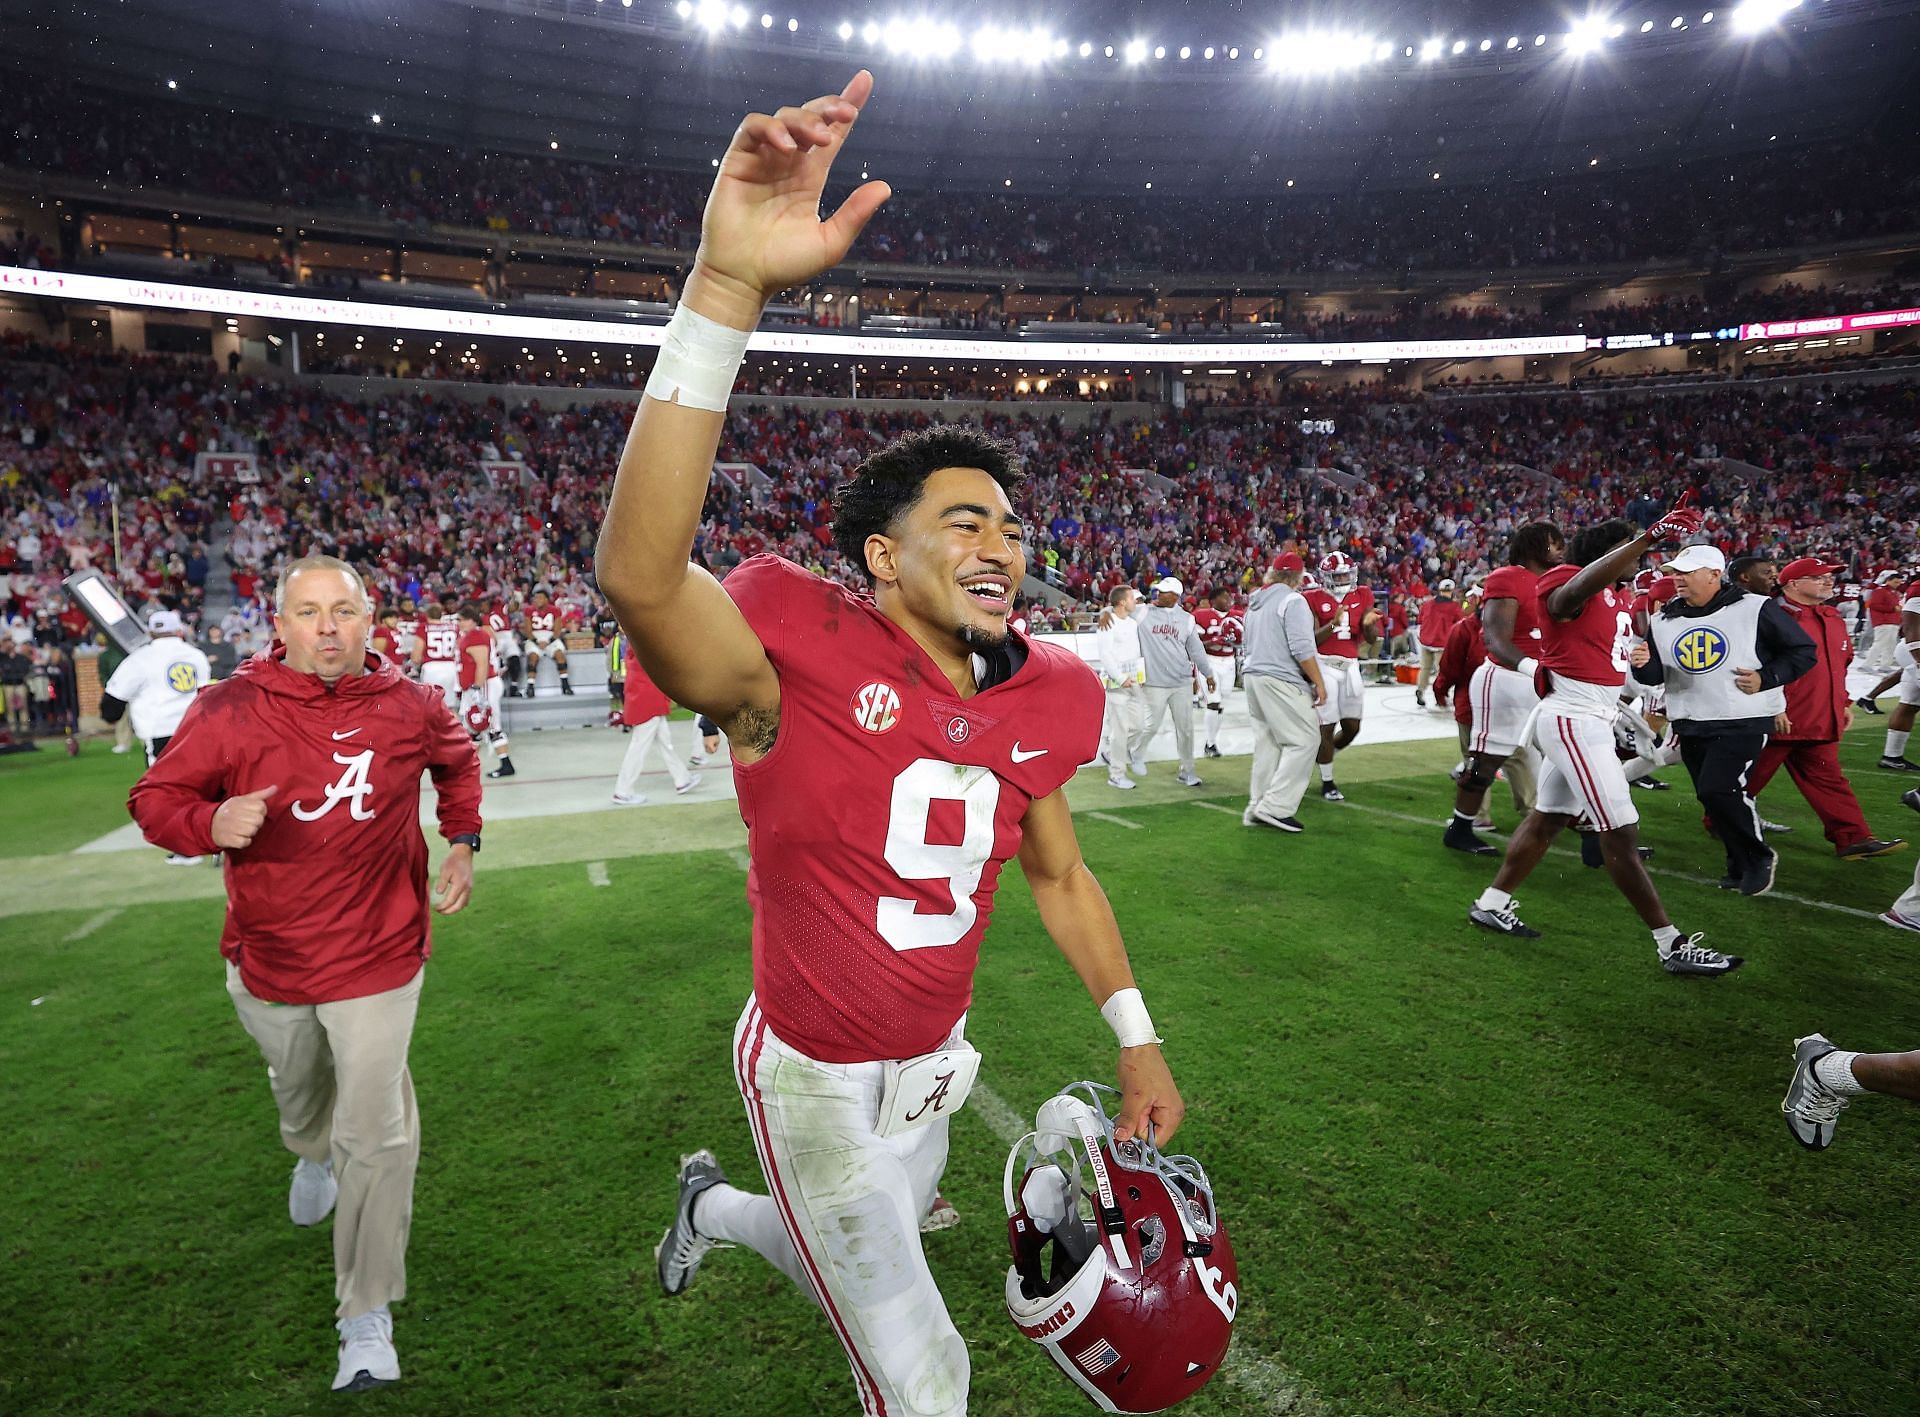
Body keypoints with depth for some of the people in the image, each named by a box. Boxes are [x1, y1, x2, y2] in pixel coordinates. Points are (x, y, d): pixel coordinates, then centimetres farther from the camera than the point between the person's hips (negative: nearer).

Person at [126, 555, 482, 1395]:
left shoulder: (409, 708, -8)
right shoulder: (230, 711, -13)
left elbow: (456, 762, 13)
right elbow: (154, 799, -5)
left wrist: (463, 843, 6)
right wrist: (210, 823, -26)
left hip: (377, 957, -1)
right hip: (269, 958, 2)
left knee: (376, 1136, -2)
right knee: (299, 1096, 27)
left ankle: (367, 1319, 15)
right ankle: (313, 1155, 65)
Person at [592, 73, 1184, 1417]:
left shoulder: (1041, 699, -7)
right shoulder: (807, 654, -26)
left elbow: (1059, 873, 7)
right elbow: (639, 574, -46)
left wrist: (1137, 1038, 7)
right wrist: (729, 287, -53)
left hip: (935, 1057, 6)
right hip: (820, 1078, -6)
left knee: (862, 1258, 33)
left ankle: (716, 1208, 61)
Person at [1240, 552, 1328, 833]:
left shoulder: (1255, 601, 16)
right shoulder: (1292, 600, -11)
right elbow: (1302, 648, -17)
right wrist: (1319, 682, -10)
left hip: (1254, 675, 9)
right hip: (1281, 681, -9)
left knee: (1268, 743, 13)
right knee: (1304, 741, -4)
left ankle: (1257, 807, 14)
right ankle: (1275, 807, -9)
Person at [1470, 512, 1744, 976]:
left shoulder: (1616, 596, 16)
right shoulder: (1565, 582, -15)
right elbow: (1581, 586, -40)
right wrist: (1649, 537, -48)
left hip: (1592, 719, 11)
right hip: (1573, 720, -11)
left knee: (1547, 818, 17)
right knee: (1620, 832, -7)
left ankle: (1491, 904, 28)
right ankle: (1671, 945, -2)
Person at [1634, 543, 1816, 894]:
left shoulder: (1756, 610, -7)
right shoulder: (1664, 619, 6)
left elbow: (1803, 651, -1)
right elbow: (1655, 675, 9)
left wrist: (1766, 678, -14)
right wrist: (1643, 664, -14)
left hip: (1743, 721, -6)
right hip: (1690, 725, 6)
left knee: (1717, 790, -18)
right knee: (1712, 798, 11)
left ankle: (1759, 856, 7)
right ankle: (1741, 864, 31)